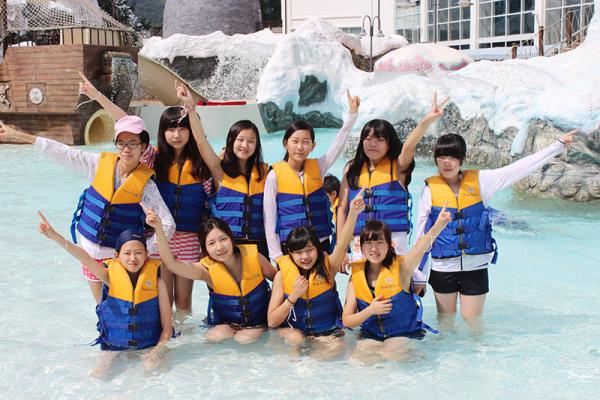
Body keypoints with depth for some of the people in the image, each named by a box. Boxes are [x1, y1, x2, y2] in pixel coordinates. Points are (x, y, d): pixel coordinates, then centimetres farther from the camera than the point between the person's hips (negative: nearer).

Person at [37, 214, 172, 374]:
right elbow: (84, 258, -21)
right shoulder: (111, 276, -4)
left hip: (148, 349, 0)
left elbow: (167, 328, -2)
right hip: (113, 348, 1)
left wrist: (156, 351, -18)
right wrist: (54, 236, -34)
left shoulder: (156, 280, -5)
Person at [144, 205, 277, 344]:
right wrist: (159, 229, -44)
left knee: (245, 339, -28)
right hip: (226, 323, 0)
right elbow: (171, 263, -33)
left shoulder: (254, 256, -16)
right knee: (214, 337, -27)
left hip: (259, 320, 0)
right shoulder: (207, 269, -18)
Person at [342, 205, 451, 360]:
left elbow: (420, 247, -35)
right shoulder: (356, 276, -4)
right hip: (371, 337, 2)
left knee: (390, 355, -27)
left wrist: (438, 226, -54)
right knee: (360, 357, -23)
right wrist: (370, 311, -21)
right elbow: (346, 320, -2)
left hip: (403, 334, -2)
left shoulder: (400, 267, -11)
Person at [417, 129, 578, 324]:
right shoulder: (431, 188, -4)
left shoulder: (479, 181, -2)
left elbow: (520, 167, -1)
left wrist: (559, 145, -1)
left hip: (475, 267, 1)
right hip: (443, 269, 0)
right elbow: (422, 234, 0)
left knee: (472, 325, 7)